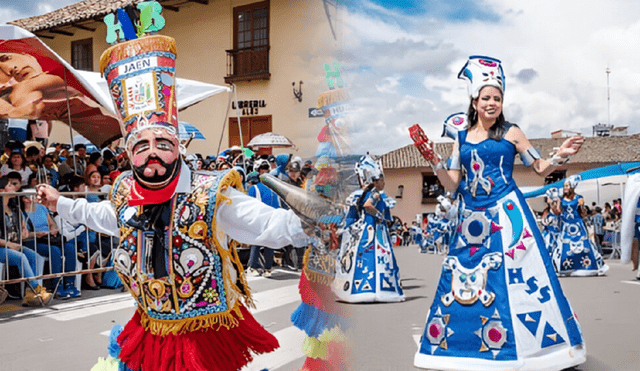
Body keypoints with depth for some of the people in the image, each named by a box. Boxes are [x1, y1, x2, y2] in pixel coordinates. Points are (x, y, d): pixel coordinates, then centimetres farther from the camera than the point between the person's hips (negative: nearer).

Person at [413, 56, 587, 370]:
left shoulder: (511, 133, 3)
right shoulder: (462, 138, 12)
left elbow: (540, 169, 7)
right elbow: (452, 184, 9)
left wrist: (560, 156, -11)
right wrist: (434, 161, -4)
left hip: (507, 214, -3)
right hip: (472, 218, 4)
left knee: (512, 278, -5)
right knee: (463, 278, 5)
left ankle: (522, 345, 7)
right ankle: (452, 343, 18)